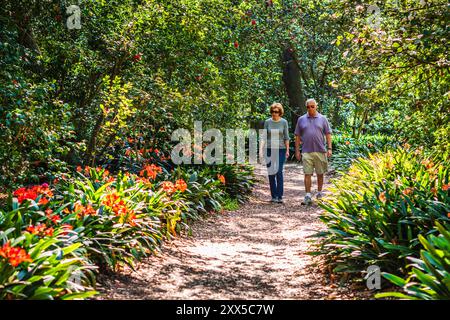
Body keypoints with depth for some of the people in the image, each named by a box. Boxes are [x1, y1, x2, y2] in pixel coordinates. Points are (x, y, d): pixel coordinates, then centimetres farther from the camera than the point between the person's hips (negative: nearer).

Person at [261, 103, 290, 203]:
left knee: (279, 172, -11)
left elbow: (286, 137, 3)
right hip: (269, 150, 2)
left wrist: (287, 150, -2)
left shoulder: (284, 122, 1)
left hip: (281, 150, -2)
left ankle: (280, 196, -8)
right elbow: (264, 137, 7)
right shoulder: (267, 122, 5)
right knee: (271, 173, 4)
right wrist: (261, 148, -4)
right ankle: (273, 196, 13)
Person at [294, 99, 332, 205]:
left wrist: (329, 148, -2)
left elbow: (328, 134, 7)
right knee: (307, 174, -4)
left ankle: (319, 192, 25)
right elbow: (297, 136, 9)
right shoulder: (301, 119, 7)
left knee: (320, 174, 10)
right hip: (306, 152, 0)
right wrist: (297, 151, 4)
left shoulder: (322, 119, 6)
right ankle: (308, 196, -3)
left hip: (320, 151, 1)